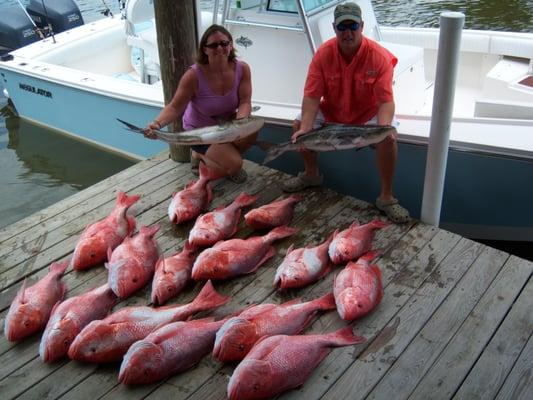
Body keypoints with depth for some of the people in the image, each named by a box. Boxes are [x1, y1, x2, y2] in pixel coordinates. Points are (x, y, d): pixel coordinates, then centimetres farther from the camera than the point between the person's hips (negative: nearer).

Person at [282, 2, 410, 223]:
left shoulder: (379, 56, -23)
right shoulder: (323, 53, -16)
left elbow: (386, 101, -25)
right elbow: (312, 96, -19)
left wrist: (383, 128, -45)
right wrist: (305, 127, -34)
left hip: (368, 114, -3)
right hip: (331, 112, 3)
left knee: (388, 138, -30)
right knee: (298, 125, -14)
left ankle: (386, 197, -12)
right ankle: (311, 174, 13)